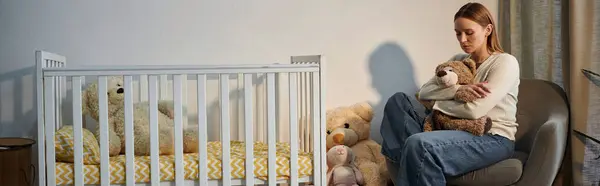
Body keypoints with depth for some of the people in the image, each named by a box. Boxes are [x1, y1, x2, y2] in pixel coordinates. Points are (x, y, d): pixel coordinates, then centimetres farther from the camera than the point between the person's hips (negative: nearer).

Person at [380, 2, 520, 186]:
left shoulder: (506, 62, -7)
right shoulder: (458, 60, 12)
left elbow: (475, 110, -19)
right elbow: (424, 92, -1)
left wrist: (436, 105, -5)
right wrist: (458, 88, -17)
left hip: (493, 138, -7)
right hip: (460, 130, 7)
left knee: (418, 144, -36)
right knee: (398, 100, -6)